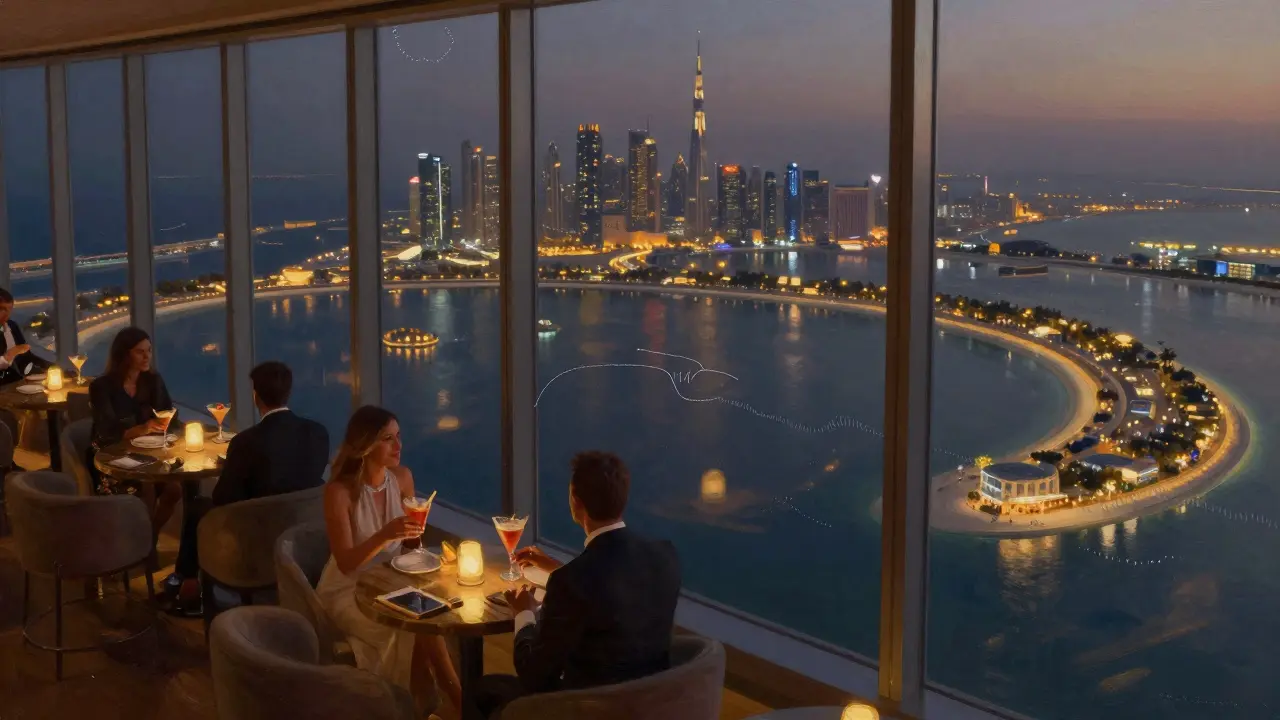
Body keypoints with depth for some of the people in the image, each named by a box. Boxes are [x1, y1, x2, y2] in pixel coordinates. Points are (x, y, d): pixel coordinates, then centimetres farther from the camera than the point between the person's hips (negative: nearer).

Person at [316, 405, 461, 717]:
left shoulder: (402, 477, -3)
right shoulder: (339, 491, -20)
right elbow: (345, 563, -23)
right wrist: (384, 536, -39)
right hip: (347, 592, -5)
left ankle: (426, 701, -14)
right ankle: (460, 702, -11)